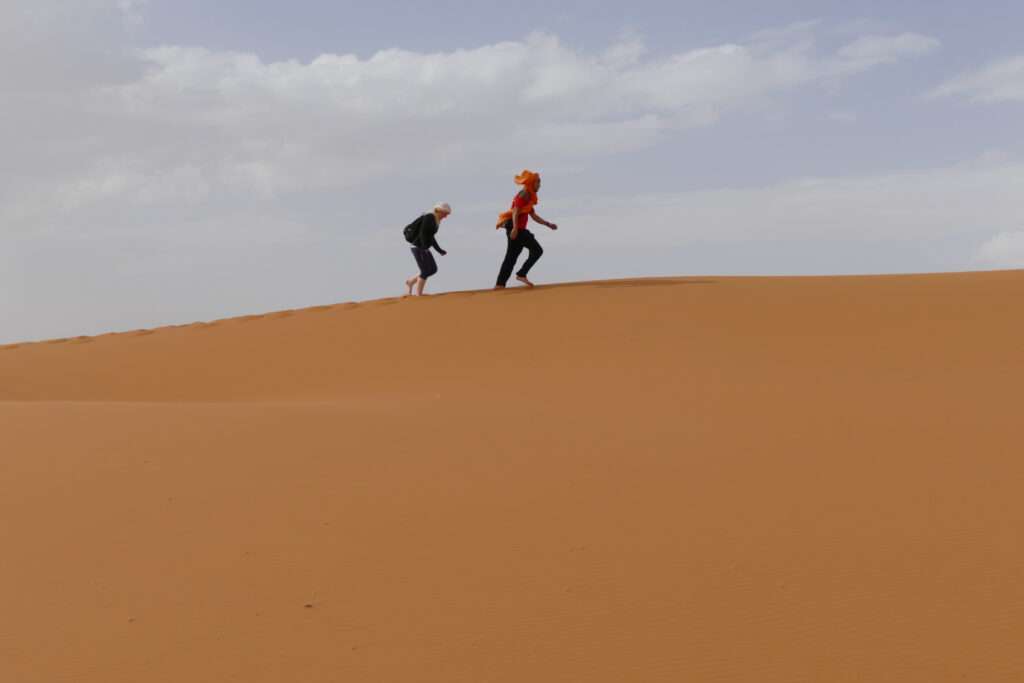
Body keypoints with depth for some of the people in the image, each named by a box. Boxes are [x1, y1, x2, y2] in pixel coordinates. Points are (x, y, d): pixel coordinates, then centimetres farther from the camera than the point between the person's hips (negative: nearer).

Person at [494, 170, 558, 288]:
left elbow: (534, 216, 26)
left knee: (511, 258, 8)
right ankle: (522, 274, -12)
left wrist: (548, 224, 20)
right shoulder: (524, 195, -8)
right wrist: (515, 228, -31)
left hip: (518, 229, 10)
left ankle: (500, 284, 7)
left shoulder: (529, 196, 23)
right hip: (516, 229, -10)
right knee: (537, 250, -9)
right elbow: (515, 211, -20)